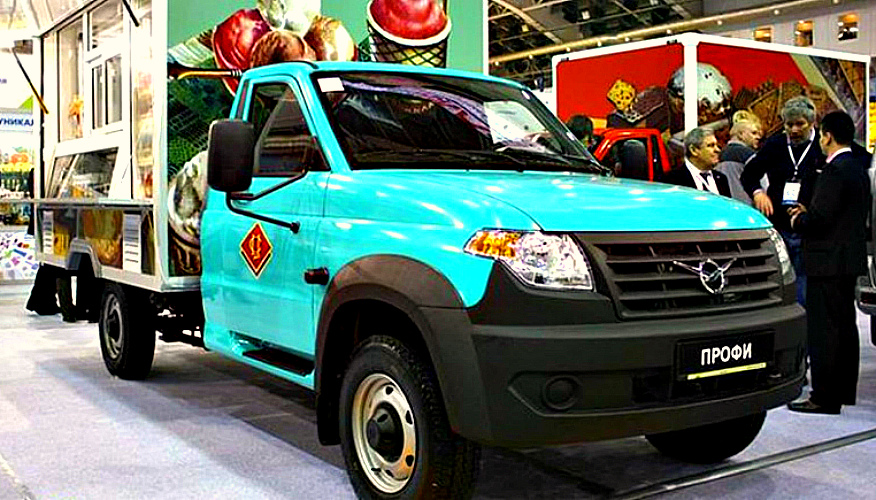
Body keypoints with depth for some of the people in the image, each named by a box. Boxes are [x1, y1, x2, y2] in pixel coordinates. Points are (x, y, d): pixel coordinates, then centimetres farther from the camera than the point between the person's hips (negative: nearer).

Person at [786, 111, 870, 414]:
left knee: (823, 329, -5)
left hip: (829, 262, -10)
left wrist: (797, 222, -4)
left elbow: (819, 219, -23)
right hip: (850, 258, 10)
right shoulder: (858, 169, 13)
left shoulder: (835, 170, -18)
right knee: (845, 326, 16)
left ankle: (824, 397, -2)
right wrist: (806, 214, 15)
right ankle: (844, 390, 26)